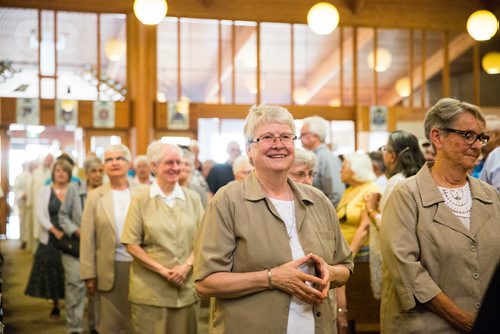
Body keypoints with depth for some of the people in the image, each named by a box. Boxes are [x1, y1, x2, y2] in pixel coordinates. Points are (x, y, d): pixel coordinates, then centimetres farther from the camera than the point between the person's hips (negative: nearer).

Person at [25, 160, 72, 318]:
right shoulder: (44, 191, 6)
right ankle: (55, 306, 19)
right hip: (51, 239, 1)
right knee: (52, 273, 6)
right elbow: (40, 214, -4)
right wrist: (55, 231, -16)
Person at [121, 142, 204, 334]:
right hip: (149, 289, -2)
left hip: (185, 288, 3)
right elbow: (131, 244, -4)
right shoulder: (140, 200, -1)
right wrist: (162, 270, -11)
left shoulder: (193, 199, 7)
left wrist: (186, 266, -10)